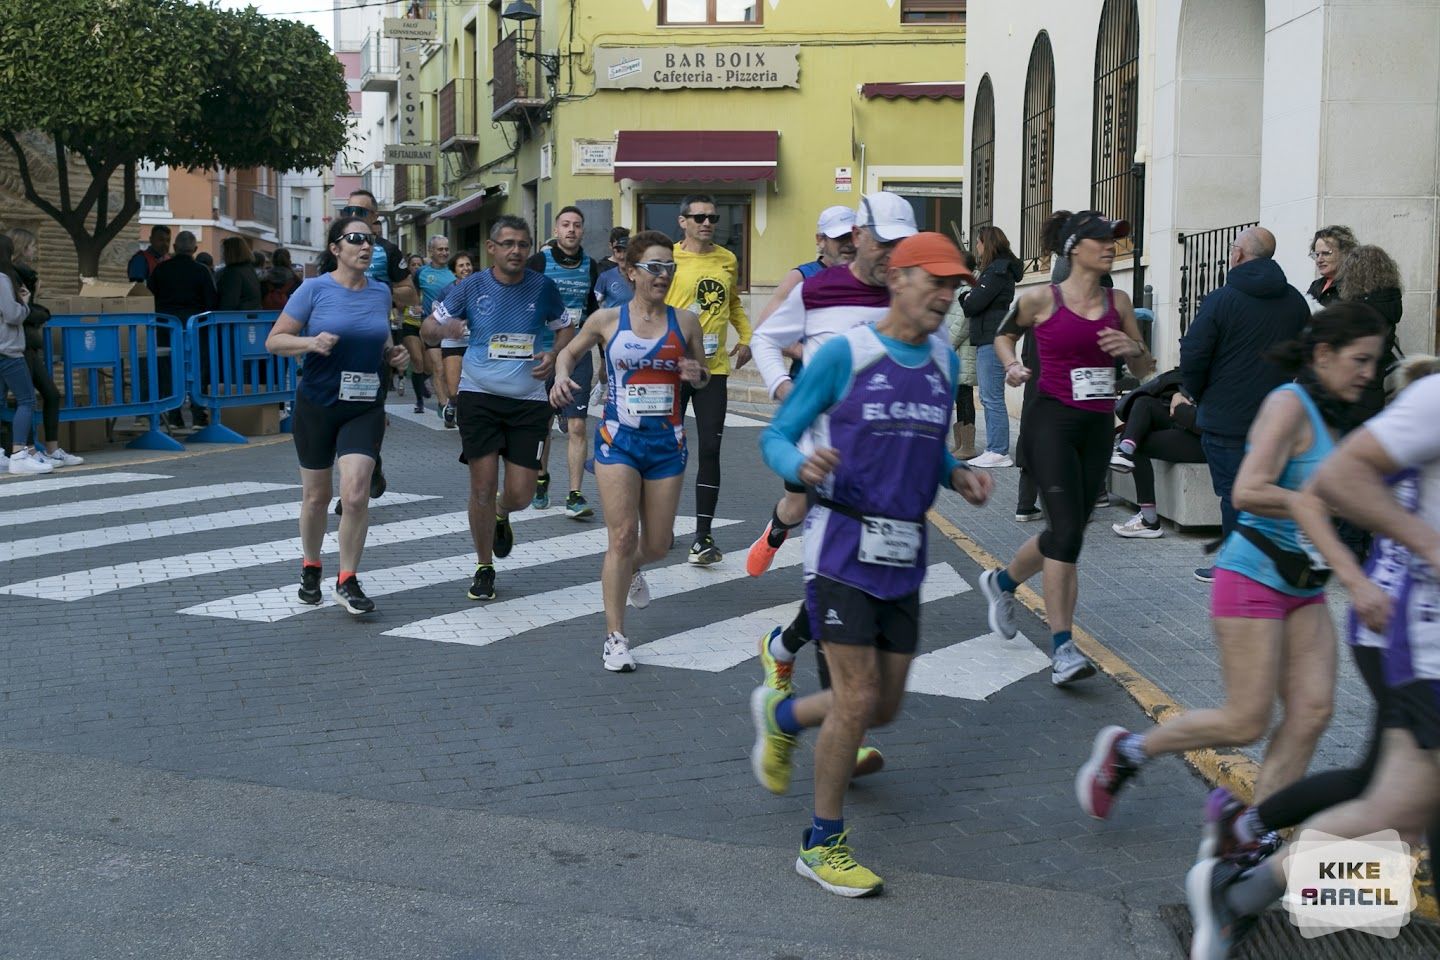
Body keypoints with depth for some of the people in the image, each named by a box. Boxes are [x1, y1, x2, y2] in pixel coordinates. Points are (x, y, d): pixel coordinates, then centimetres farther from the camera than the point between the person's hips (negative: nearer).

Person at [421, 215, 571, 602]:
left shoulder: (542, 287, 0)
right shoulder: (472, 287, -2)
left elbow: (566, 329, 15)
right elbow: (427, 326, 3)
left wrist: (554, 356, -7)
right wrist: (443, 328, -21)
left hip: (529, 400, 1)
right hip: (479, 396, -1)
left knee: (520, 493, -2)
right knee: (482, 486, -5)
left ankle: (501, 515, 37)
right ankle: (484, 568, 15)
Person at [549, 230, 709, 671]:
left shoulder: (685, 322, 2)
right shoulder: (606, 320, -1)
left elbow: (704, 373, 14)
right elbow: (569, 353, 14)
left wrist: (696, 374, -10)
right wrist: (561, 376, -7)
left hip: (668, 441, 2)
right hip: (618, 438, -2)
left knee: (657, 544, 10)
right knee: (622, 536, -12)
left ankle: (631, 569, 48)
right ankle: (614, 636, -3)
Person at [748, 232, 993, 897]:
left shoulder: (944, 363, 9)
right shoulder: (844, 354, -9)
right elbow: (776, 437, -6)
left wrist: (959, 476, 1)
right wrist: (801, 465, -28)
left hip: (903, 556, 7)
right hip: (843, 548, -6)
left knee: (885, 708, 11)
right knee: (857, 700, -8)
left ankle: (780, 717, 40)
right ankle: (823, 845, 10)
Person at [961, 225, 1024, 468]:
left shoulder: (998, 271, -11)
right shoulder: (998, 269, 20)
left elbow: (974, 304, -15)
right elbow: (974, 305, 19)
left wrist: (965, 299, 3)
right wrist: (969, 300, 1)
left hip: (992, 341, -11)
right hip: (988, 340, 11)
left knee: (993, 398, -9)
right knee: (988, 398, 12)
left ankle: (999, 452, -9)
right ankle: (995, 449, 16)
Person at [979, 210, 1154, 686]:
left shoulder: (1118, 302, 8)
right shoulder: (1042, 299, -3)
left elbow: (1144, 370, 13)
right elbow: (1004, 334, 16)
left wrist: (1133, 349, -8)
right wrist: (1012, 365, -3)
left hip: (1098, 427, 6)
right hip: (1051, 420, -5)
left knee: (1067, 532, 13)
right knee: (1068, 531, -15)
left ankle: (1001, 582, 42)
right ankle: (1062, 647, -10)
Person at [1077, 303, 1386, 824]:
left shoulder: (1329, 416, 12)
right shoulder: (1288, 404, -14)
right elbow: (1248, 492, -25)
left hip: (1304, 589, 9)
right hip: (1254, 578, -9)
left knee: (1312, 712, 0)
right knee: (1246, 722, -4)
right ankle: (1127, 749, 15)